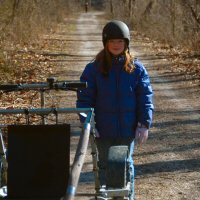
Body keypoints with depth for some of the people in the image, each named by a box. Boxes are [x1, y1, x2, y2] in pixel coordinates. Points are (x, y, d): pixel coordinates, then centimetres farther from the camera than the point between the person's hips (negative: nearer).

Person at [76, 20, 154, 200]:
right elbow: (84, 98, -2)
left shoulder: (136, 68, -2)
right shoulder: (94, 69, -3)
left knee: (126, 165, 14)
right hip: (103, 130, 0)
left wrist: (145, 123, -10)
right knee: (105, 165, 11)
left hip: (128, 129, 1)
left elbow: (146, 97, -1)